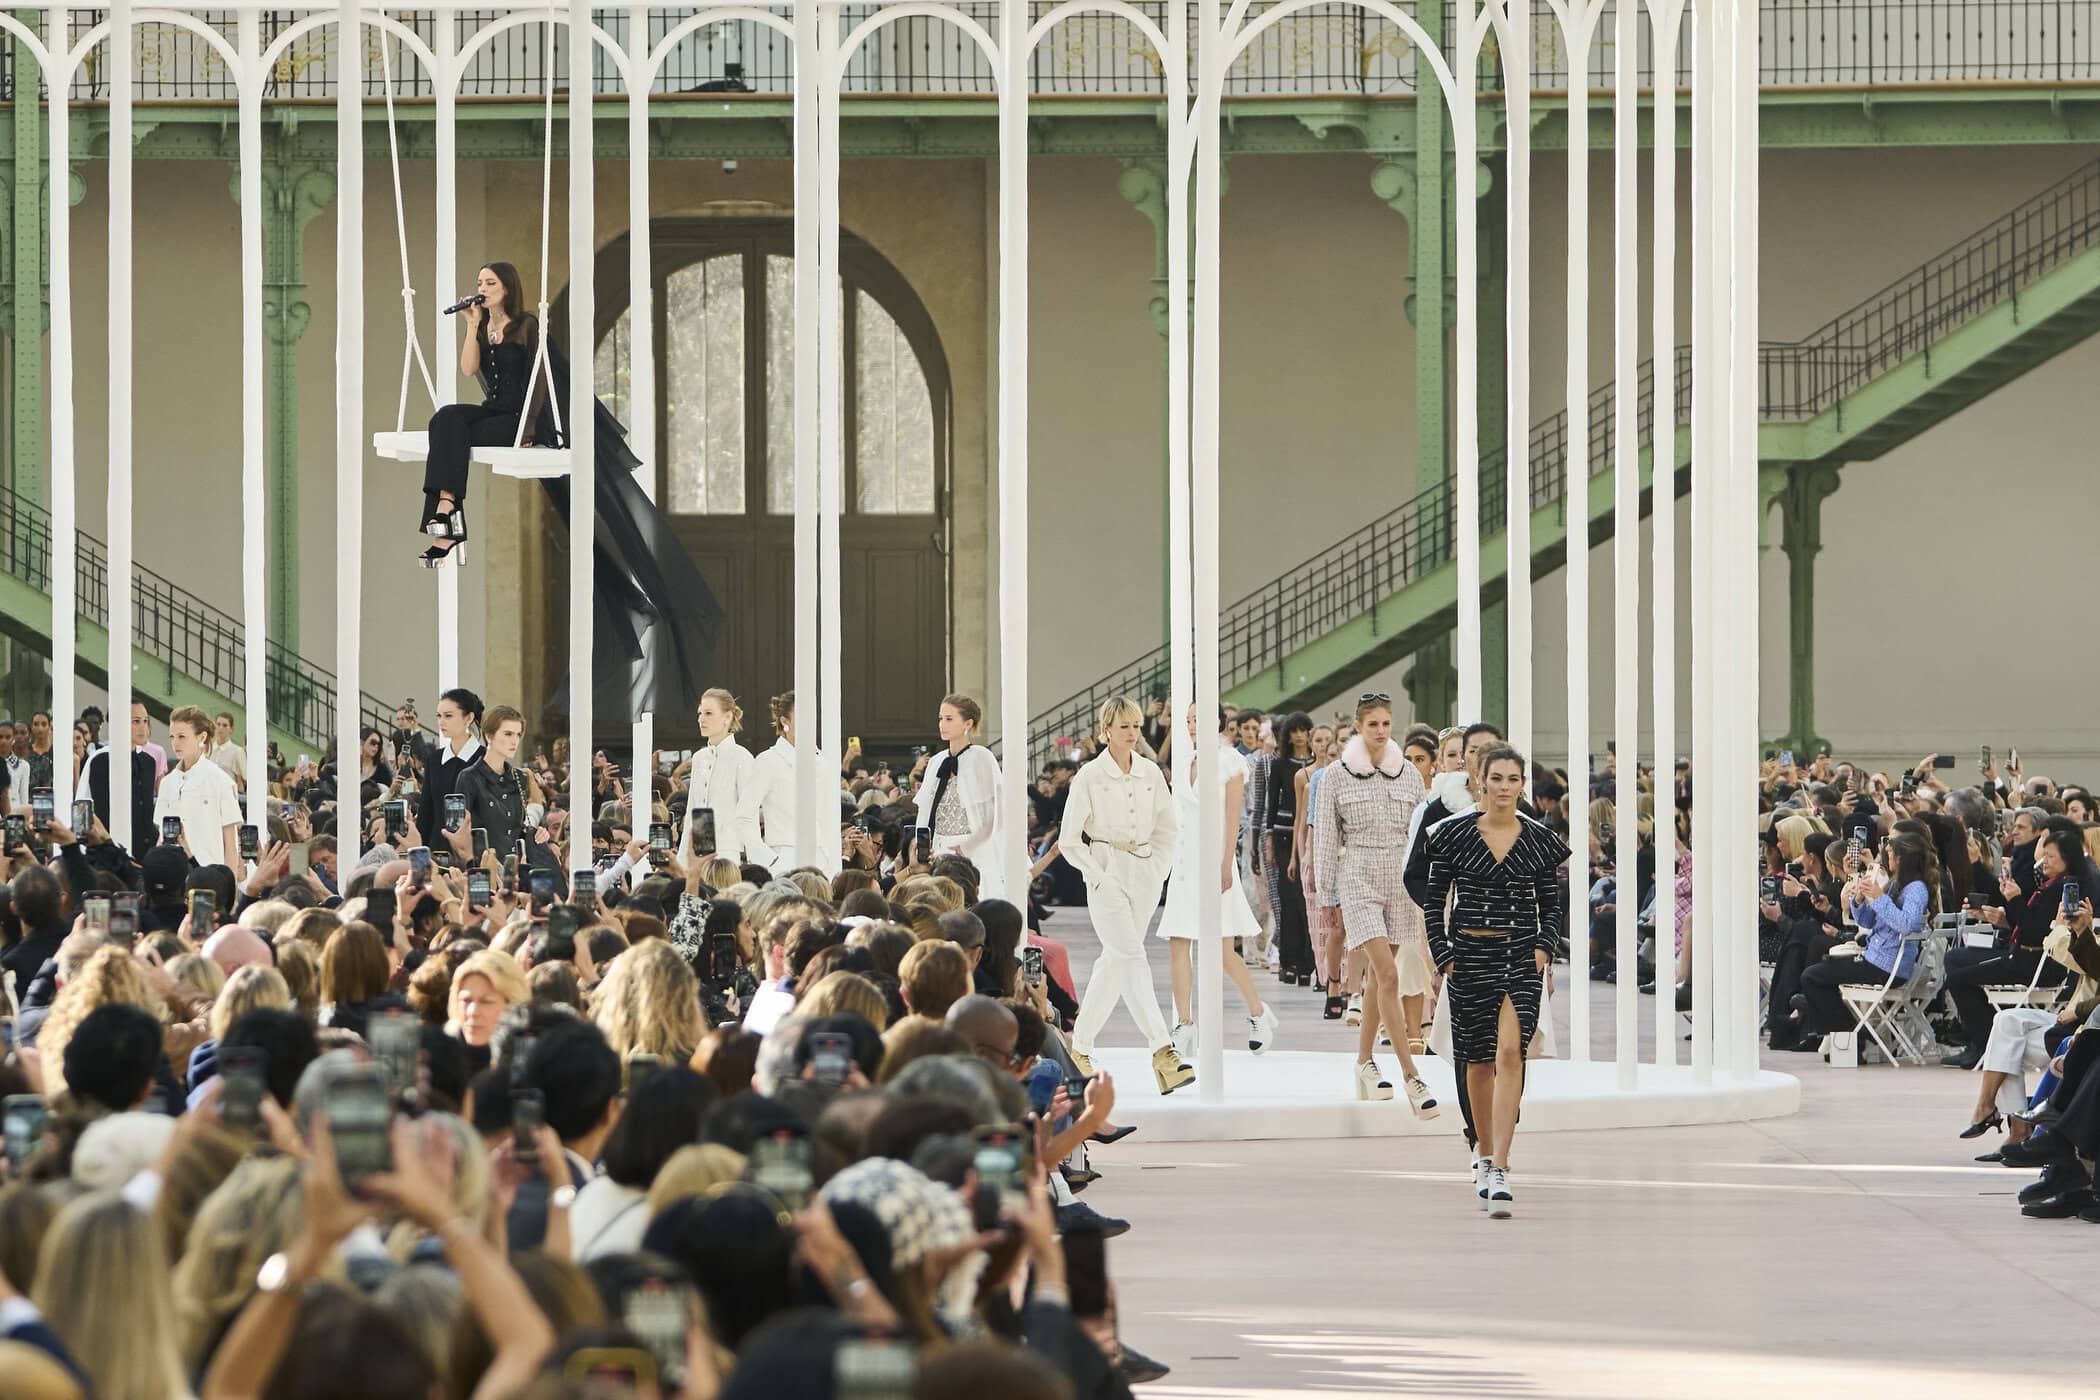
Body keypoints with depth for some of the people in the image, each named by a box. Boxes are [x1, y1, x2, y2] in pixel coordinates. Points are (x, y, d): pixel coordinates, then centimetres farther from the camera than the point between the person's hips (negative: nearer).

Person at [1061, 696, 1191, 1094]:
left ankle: (1081, 1046, 24)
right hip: (1108, 875, -5)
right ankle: (1163, 1054, -27)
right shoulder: (1089, 777, -4)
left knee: (1114, 962, 9)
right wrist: (1098, 876, -10)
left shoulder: (1151, 773, 8)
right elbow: (1070, 840, -2)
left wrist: (1160, 868, 4)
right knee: (1132, 959, -16)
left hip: (1145, 875, 5)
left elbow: (1166, 828, 17)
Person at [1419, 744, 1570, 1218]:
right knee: (1479, 1060, 10)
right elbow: (1435, 901, 5)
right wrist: (1443, 955, -2)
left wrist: (1544, 945, -5)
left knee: (1509, 1052, -17)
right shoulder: (1455, 834, 1)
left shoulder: (1539, 839, 3)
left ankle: (1499, 1170, -22)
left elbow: (1552, 904, 11)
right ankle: (1485, 1155, 30)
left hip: (1522, 954, -1)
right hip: (1470, 952, 1)